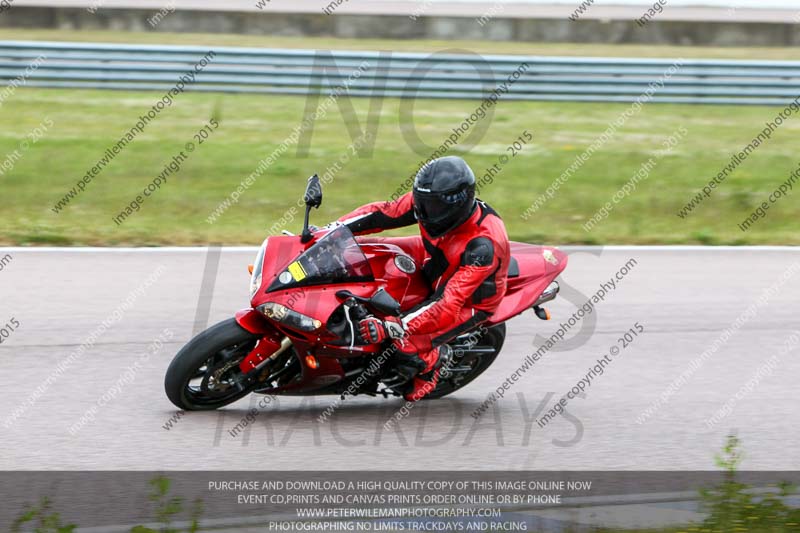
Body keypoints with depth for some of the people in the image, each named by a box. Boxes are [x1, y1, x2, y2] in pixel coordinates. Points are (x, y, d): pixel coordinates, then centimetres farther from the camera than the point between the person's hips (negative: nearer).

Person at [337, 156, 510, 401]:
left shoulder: (482, 246, -40)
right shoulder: (431, 199, -23)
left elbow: (449, 305, -43)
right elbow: (383, 213, -11)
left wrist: (389, 328, -48)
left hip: (470, 299, -7)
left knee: (407, 346, -24)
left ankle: (433, 357, 10)